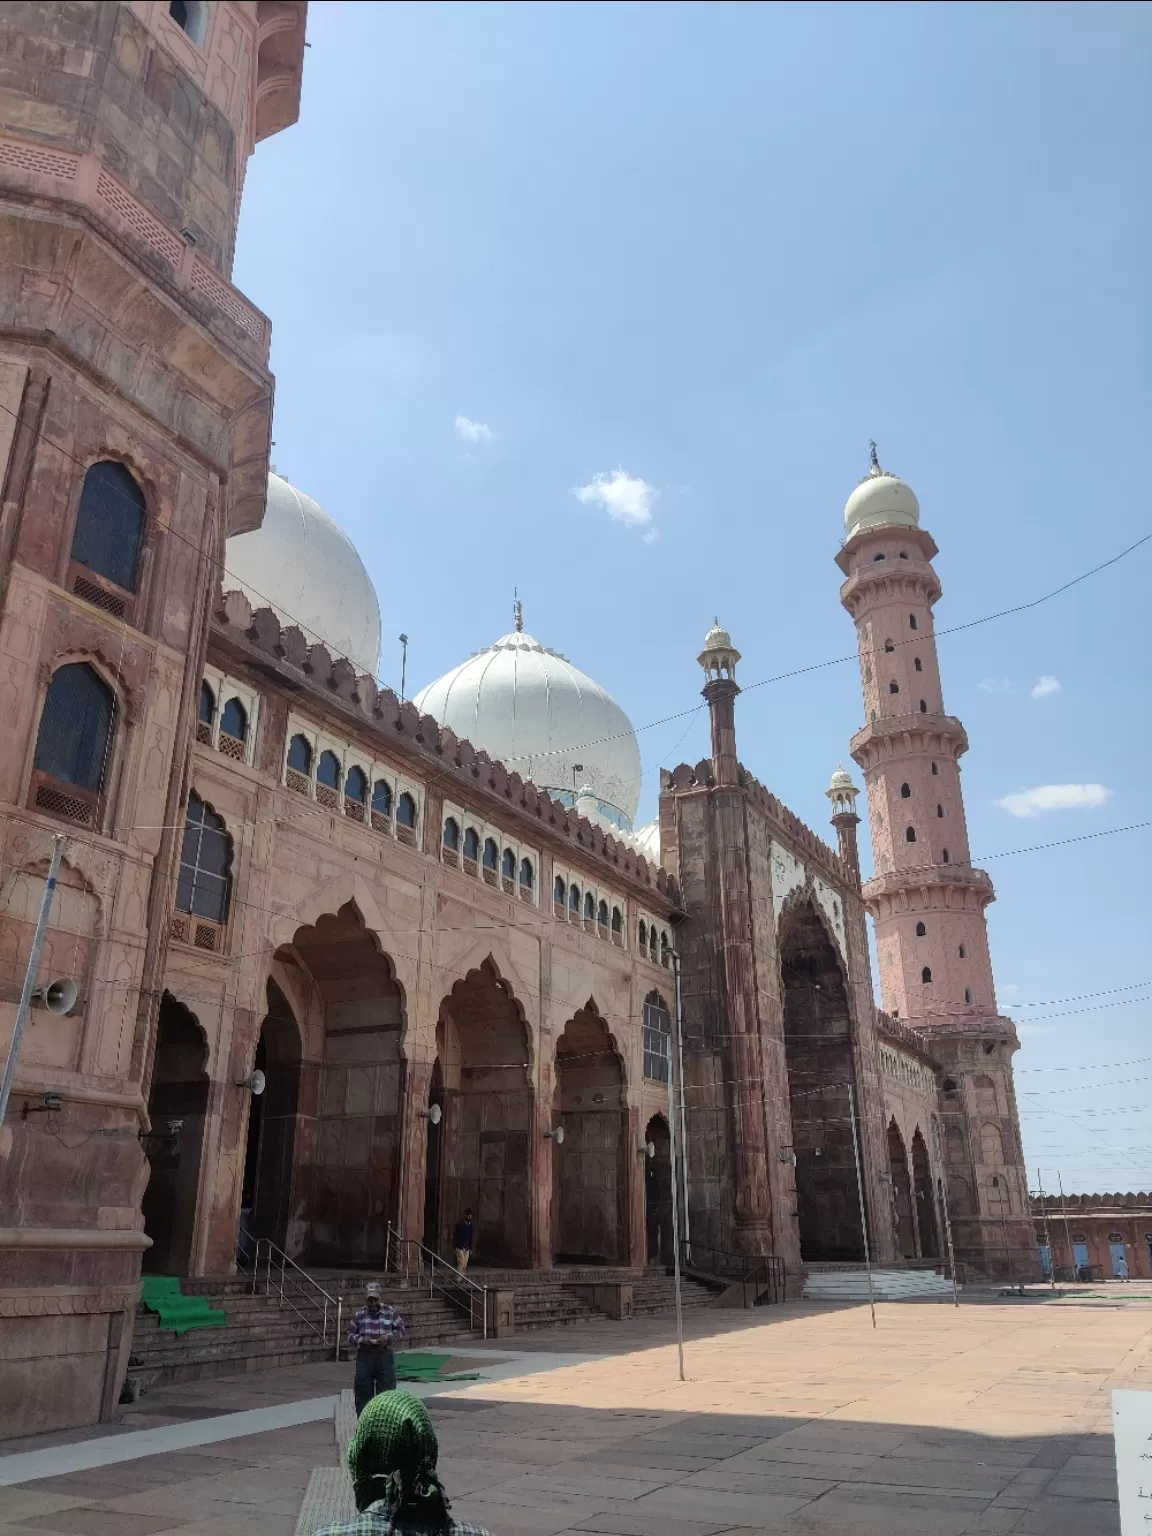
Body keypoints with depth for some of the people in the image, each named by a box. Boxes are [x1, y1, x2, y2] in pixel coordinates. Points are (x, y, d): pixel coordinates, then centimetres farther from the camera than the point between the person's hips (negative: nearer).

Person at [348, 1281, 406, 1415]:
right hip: (364, 1356, 1)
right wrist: (361, 1340, -12)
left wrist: (389, 1337, -11)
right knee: (363, 1391, 7)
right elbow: (350, 1334, 7)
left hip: (385, 1355, -1)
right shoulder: (359, 1315, 1)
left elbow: (401, 1329, 6)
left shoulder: (390, 1312, -1)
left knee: (386, 1389, 2)